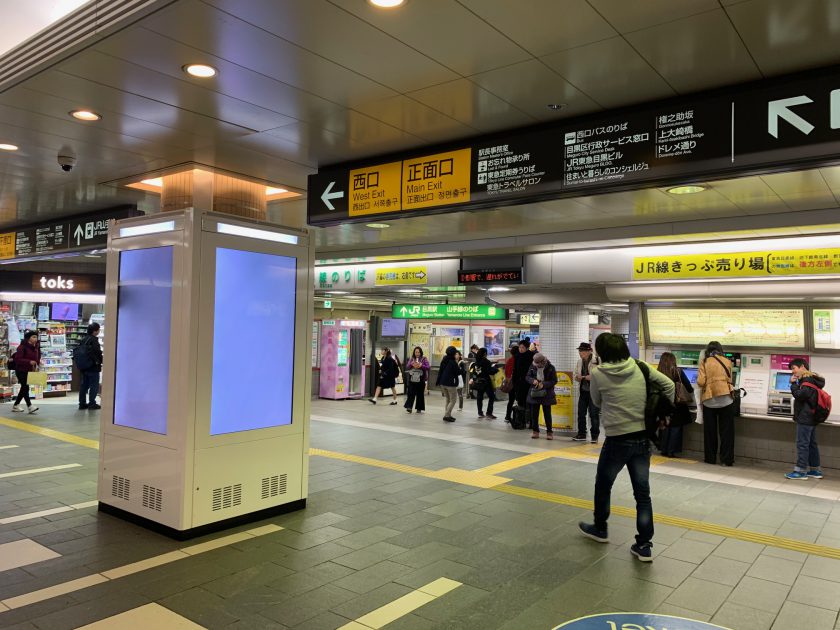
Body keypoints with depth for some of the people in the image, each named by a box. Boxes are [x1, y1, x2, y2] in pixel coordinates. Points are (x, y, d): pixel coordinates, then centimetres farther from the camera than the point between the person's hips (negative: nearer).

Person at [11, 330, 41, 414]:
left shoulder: (36, 348, 4)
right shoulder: (22, 347, -16)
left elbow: (37, 358, 16)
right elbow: (17, 359, -21)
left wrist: (36, 365, -2)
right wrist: (29, 362, -31)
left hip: (29, 371, 8)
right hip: (21, 370, -8)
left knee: (24, 388, 13)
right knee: (25, 387, -13)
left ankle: (16, 405, 27)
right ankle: (29, 407, -15)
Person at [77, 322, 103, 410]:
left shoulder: (83, 340, 10)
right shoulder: (94, 340, -16)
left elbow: (79, 352, 15)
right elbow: (98, 353, -17)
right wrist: (101, 363, -2)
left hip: (83, 366, 8)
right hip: (93, 367, -8)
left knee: (84, 384, 13)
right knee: (94, 385, 0)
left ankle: (82, 403, 17)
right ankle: (92, 403, 2)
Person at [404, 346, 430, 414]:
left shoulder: (424, 359, 3)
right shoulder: (411, 359, 10)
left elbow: (427, 367, -6)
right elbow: (407, 367, 4)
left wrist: (421, 366, -22)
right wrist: (411, 364, -16)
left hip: (420, 380, -1)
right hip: (412, 379, 1)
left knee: (420, 394, 5)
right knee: (411, 393, -5)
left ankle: (419, 408, 14)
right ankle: (409, 407, -7)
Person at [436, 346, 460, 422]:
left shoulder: (443, 361, 7)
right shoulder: (453, 362, -15)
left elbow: (440, 372, 10)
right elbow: (458, 372, -11)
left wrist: (438, 382, 14)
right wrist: (458, 365, 4)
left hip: (443, 383, 7)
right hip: (451, 384, -7)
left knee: (448, 400, 19)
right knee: (452, 401, 1)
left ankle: (448, 415, 17)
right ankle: (446, 415, -10)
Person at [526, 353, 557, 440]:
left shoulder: (550, 368, -10)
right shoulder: (533, 366, -1)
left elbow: (554, 381, -8)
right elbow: (527, 377, 4)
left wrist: (544, 384, -21)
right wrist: (533, 380, -17)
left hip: (546, 394, -3)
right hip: (534, 393, 3)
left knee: (547, 414, 3)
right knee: (534, 413, 8)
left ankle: (549, 432, 13)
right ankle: (535, 431, 19)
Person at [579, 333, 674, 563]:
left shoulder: (598, 374, -10)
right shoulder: (640, 368, -1)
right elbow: (669, 384, 3)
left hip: (617, 440, -3)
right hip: (642, 438, 4)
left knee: (603, 486, 19)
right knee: (643, 493, 10)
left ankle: (599, 529, 36)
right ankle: (644, 545, 11)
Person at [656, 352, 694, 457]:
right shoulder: (678, 371, -6)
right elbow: (689, 387, -3)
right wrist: (691, 397, 17)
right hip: (677, 404, -2)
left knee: (665, 426, 15)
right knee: (675, 427, 8)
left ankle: (664, 449, 18)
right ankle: (671, 451, 6)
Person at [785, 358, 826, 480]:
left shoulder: (808, 380, -15)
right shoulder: (812, 379, 16)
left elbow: (799, 395, -22)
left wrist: (793, 383, -13)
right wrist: (796, 383, 6)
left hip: (805, 418, -10)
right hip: (811, 418, 10)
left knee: (802, 444, -6)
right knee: (811, 444, 14)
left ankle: (800, 471, -3)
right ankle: (815, 470, 20)